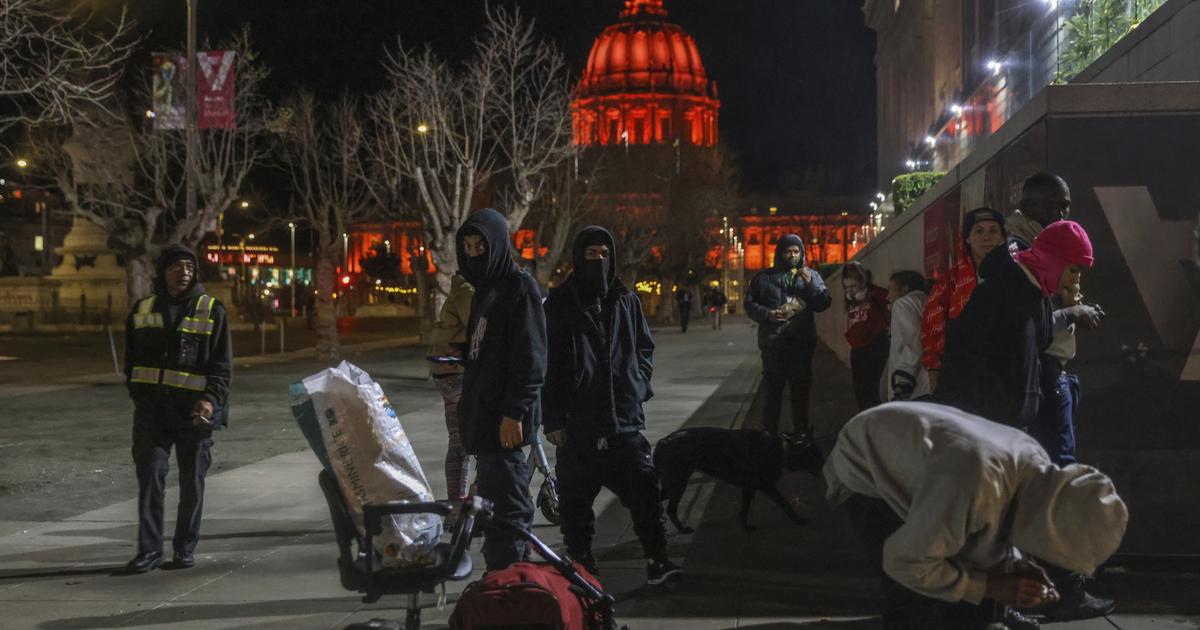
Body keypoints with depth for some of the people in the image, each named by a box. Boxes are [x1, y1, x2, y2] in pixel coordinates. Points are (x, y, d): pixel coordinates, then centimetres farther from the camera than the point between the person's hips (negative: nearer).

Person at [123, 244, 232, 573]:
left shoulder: (211, 311, 2)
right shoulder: (143, 309, 11)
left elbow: (222, 364, -1)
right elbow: (132, 360, 18)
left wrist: (211, 399, -14)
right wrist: (138, 394, 7)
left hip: (194, 410, -2)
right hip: (152, 410, 2)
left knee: (192, 483, 6)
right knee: (150, 477, -3)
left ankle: (185, 548, 17)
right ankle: (149, 549, 3)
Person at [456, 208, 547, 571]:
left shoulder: (521, 287, -9)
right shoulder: (486, 289, 18)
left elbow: (530, 358, -16)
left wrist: (515, 412, -21)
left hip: (504, 418, -9)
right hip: (483, 414, 9)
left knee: (505, 502, -9)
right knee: (493, 498, 13)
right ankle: (500, 573, 21)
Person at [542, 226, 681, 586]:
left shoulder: (626, 300, 11)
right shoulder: (560, 304, 2)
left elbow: (645, 346, 21)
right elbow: (549, 364, 1)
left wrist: (638, 385, 5)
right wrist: (552, 418, -3)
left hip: (626, 418, 2)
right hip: (578, 421, -2)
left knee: (644, 488, -4)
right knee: (576, 500, 5)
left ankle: (656, 560, 2)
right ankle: (581, 565, 17)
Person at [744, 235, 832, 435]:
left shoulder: (812, 275, 9)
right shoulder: (764, 277, 5)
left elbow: (824, 304, 3)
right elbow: (750, 304, 3)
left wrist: (810, 284, -12)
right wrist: (767, 314, -14)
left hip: (802, 344, 2)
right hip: (773, 344, -2)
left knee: (801, 392, 12)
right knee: (773, 393, 3)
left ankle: (801, 436, 22)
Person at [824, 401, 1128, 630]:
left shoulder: (1037, 469, -16)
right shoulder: (977, 485, -43)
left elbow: (996, 528, 5)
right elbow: (905, 562, -33)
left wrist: (1020, 568, -14)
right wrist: (990, 586, -26)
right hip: (868, 471, -7)